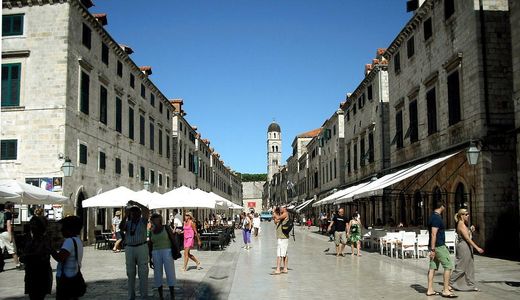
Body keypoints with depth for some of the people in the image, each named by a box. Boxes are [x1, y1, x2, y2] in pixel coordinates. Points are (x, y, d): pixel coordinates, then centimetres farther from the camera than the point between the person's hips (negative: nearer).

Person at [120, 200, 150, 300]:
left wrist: (134, 203, -14)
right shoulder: (127, 222, 8)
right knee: (130, 273, 10)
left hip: (141, 248, -3)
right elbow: (121, 228, -12)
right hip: (129, 248, 3)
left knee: (143, 273, 0)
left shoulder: (143, 221, 1)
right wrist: (125, 215, -14)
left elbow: (146, 211, -15)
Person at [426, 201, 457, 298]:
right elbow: (433, 234, -22)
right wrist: (432, 249, -23)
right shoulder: (437, 218, -16)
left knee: (433, 267, 9)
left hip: (434, 246, 10)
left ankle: (430, 290, 10)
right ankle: (445, 290, -3)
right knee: (448, 266, -4)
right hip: (439, 246, -10)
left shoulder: (433, 216, 15)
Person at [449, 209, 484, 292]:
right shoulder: (461, 225, -17)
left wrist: (471, 230, 2)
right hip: (464, 247, -10)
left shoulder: (464, 224, 13)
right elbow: (467, 238, -21)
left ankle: (471, 285, 17)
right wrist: (477, 248, -22)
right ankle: (449, 283, 5)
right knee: (460, 267, -4)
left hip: (467, 247, 10)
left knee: (470, 267, 12)